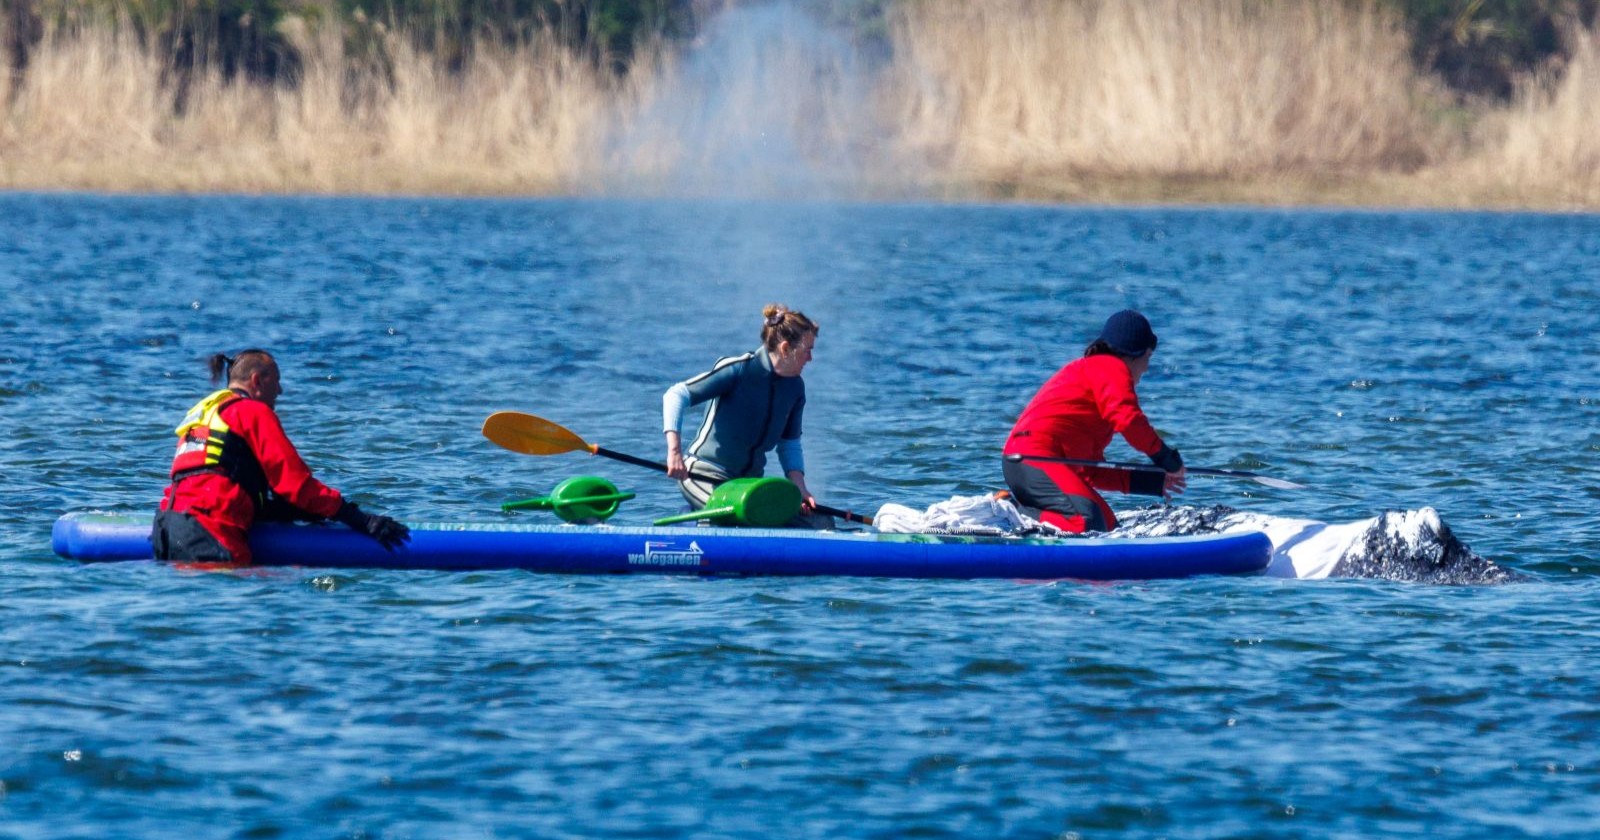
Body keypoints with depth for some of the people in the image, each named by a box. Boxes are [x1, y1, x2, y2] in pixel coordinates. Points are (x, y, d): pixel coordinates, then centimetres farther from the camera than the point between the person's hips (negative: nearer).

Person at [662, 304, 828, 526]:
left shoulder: (795, 387, 4)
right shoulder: (738, 370, -16)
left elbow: (789, 445, 13)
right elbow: (676, 395, -19)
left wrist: (799, 488, -4)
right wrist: (674, 451, -30)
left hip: (750, 481, 7)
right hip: (705, 477, -7)